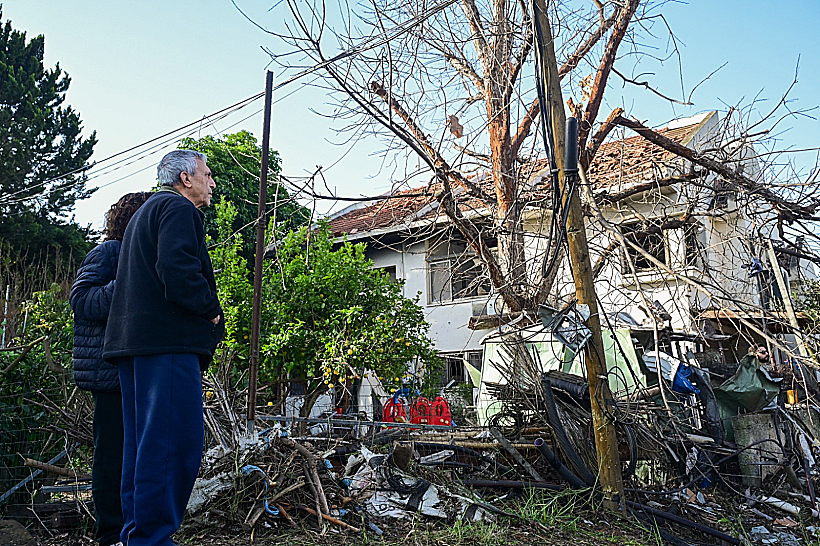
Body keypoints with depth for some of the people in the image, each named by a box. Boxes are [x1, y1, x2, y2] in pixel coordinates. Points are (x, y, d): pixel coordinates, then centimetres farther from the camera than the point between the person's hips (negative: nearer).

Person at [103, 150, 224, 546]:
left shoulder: (145, 212, 29)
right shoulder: (178, 208, -4)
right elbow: (177, 269, -20)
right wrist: (212, 312, -9)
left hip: (133, 340, 11)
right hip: (168, 339, -11)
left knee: (142, 439, 12)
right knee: (174, 440, -10)